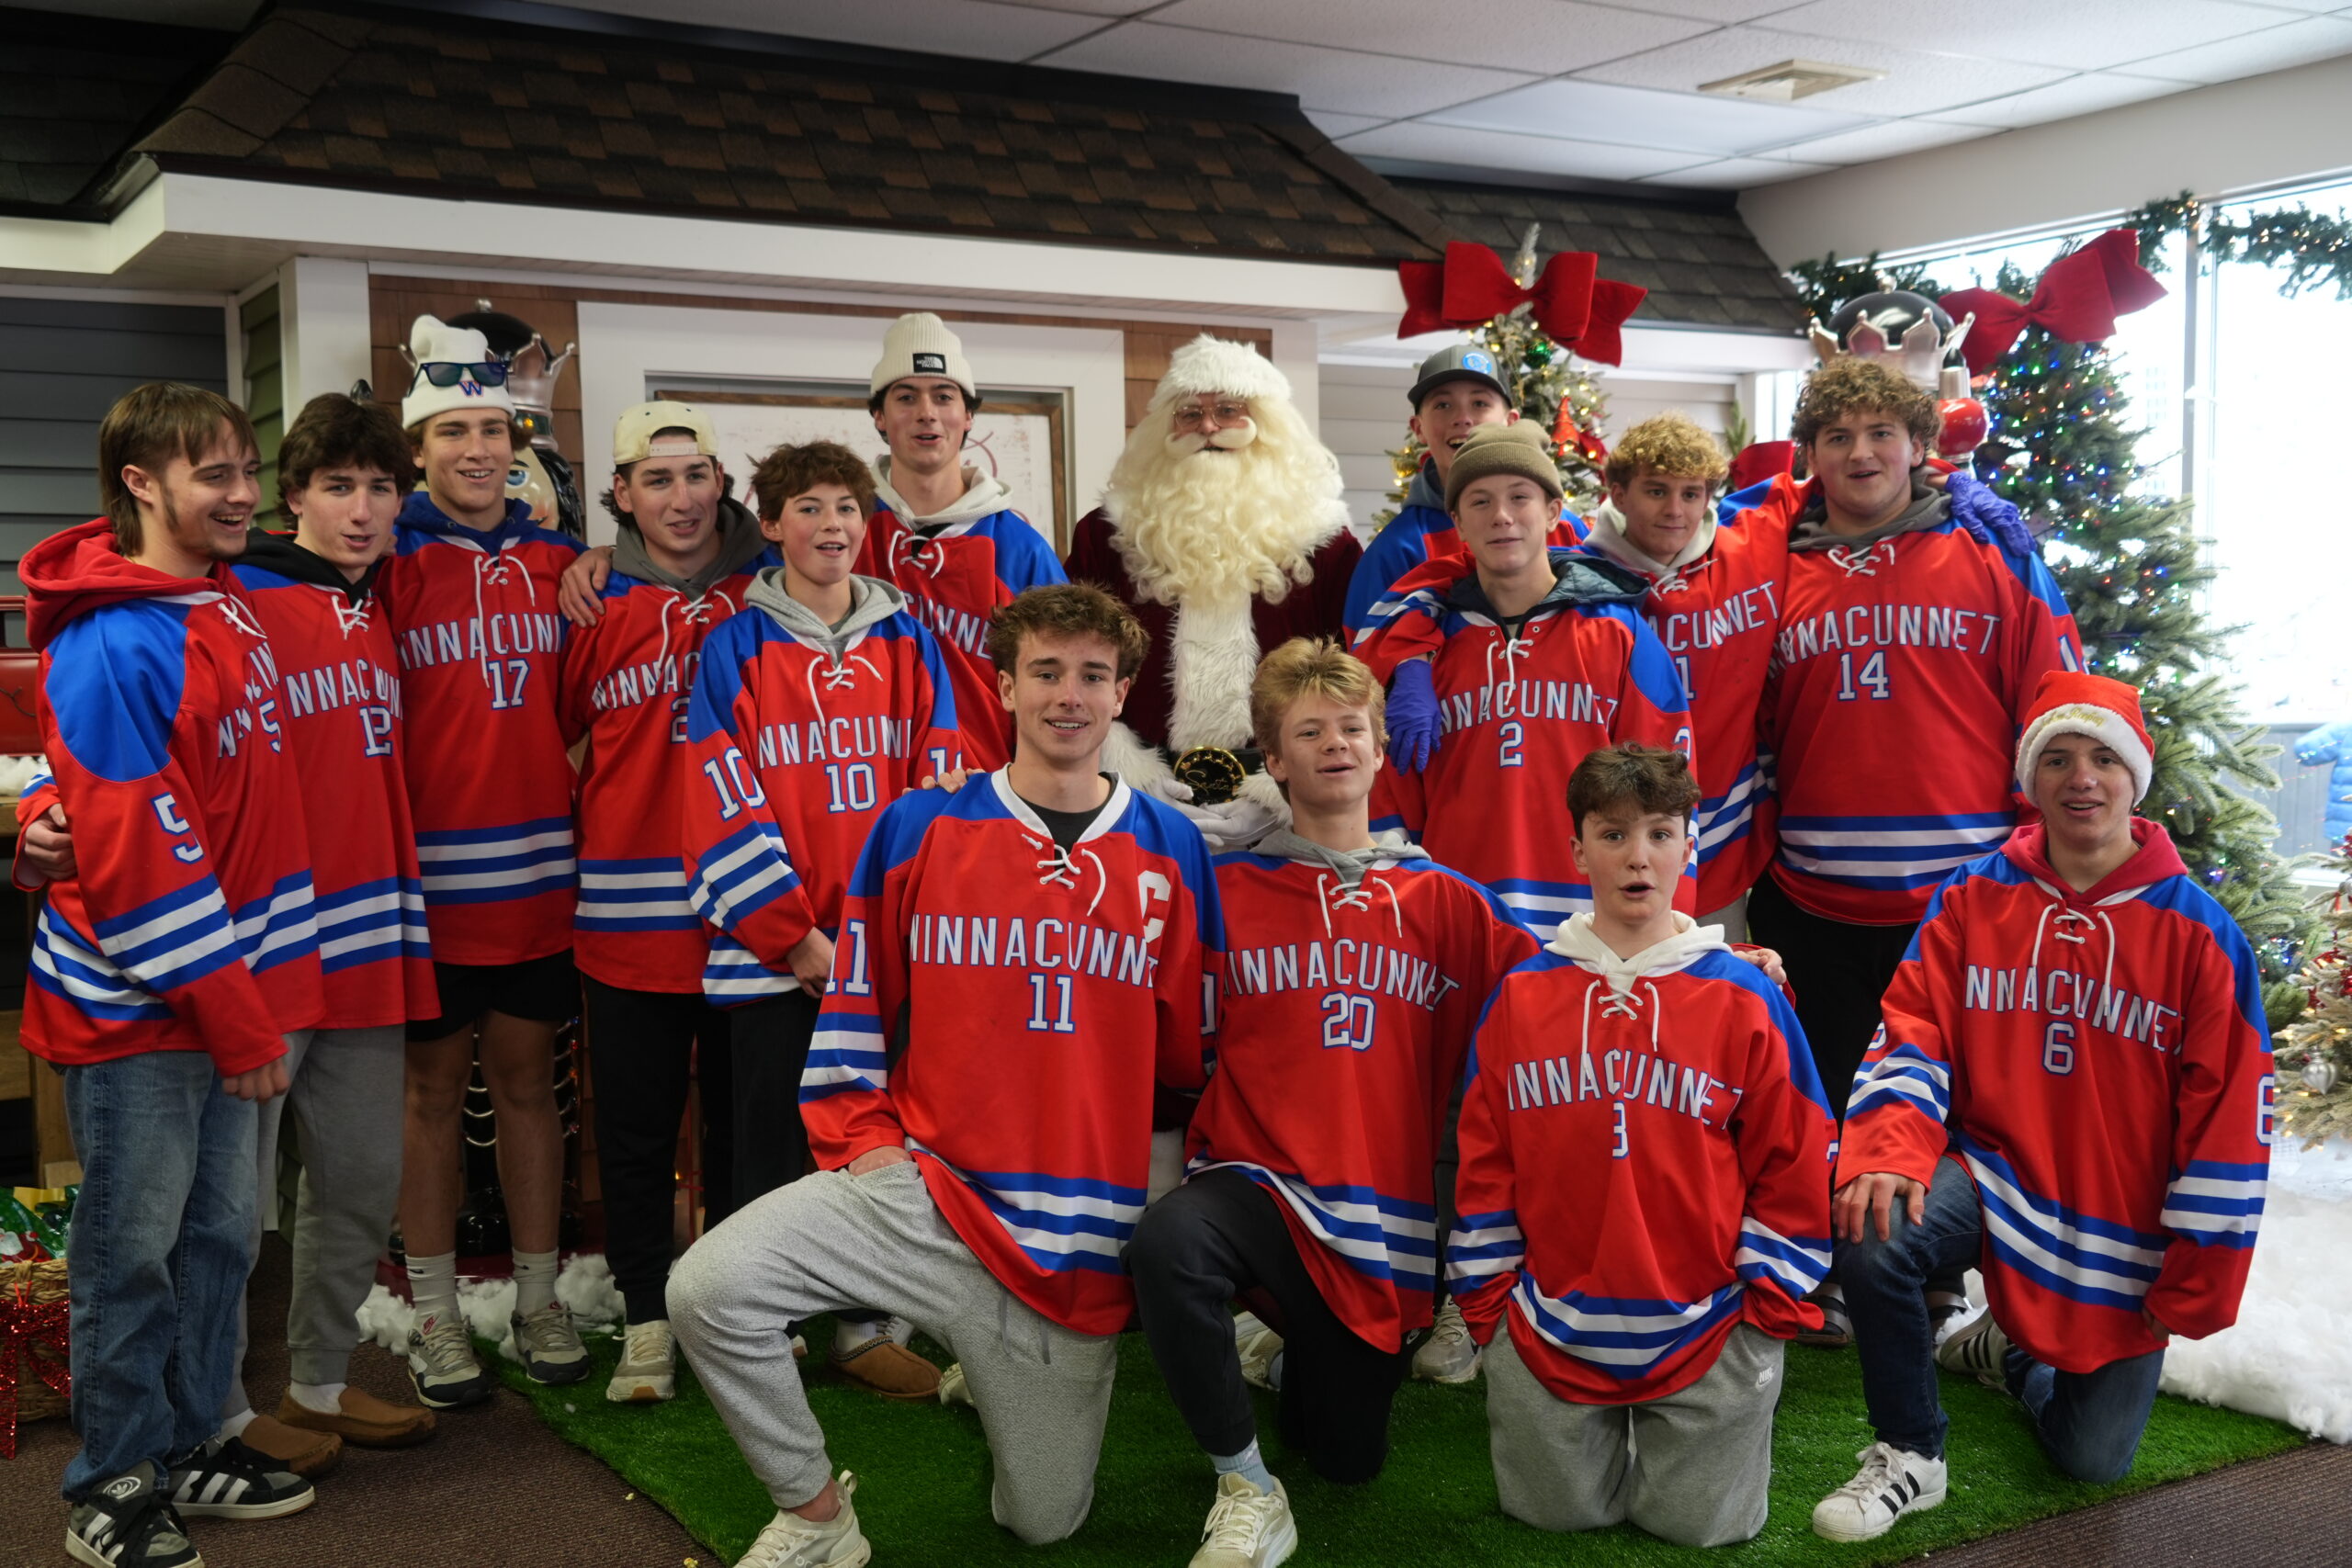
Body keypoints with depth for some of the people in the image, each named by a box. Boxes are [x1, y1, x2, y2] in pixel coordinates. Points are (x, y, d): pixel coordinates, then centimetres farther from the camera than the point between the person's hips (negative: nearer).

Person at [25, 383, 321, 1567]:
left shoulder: (230, 611, 7)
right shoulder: (110, 646, -18)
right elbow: (133, 858, -20)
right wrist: (234, 1018, -17)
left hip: (228, 995, 8)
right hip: (134, 1005, -8)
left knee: (217, 1234, 16)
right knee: (133, 1251, 4)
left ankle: (190, 1444, 30)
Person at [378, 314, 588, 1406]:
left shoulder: (556, 563, 7)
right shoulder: (387, 561, -5)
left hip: (538, 871, 3)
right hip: (428, 874, -3)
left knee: (527, 1081, 12)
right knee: (433, 1089, 7)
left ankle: (538, 1300, 24)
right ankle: (436, 1316, 19)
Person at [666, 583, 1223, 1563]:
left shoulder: (1170, 852, 4)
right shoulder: (919, 829, 1)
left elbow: (1192, 1046, 10)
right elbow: (854, 1003, 7)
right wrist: (864, 1138, -3)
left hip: (1077, 1229, 1)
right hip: (920, 1189, -1)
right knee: (709, 1289, -26)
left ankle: (1006, 1371, 41)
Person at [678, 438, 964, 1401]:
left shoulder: (908, 645, 8)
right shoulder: (736, 648, -1)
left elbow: (937, 795, 5)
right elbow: (724, 807, -7)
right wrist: (793, 936, -12)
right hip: (770, 950, -3)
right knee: (772, 1141, 5)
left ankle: (868, 1327, 22)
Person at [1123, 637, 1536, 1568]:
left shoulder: (1444, 902, 5)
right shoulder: (1229, 892, 0)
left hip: (1384, 1215, 2)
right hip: (1258, 1180, -2)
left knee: (1348, 1459, 9)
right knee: (1168, 1242, -37)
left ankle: (1294, 1355, 45)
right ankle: (1247, 1489, -15)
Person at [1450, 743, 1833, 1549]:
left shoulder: (1746, 999, -3)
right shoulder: (1520, 997, 1)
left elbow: (1790, 1170, -1)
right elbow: (1485, 1167, 5)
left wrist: (1767, 1310, -4)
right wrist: (1487, 1303, 2)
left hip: (1706, 1333, -1)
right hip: (1549, 1332, 2)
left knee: (1699, 1522, 3)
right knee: (1555, 1510, 6)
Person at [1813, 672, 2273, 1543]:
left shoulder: (2199, 932, -9)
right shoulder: (1972, 899, -4)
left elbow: (2227, 1119, -7)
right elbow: (1913, 1034, -7)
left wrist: (2194, 1287, -5)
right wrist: (1891, 1151, -27)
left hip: (2123, 1230, 0)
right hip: (1992, 1171, 0)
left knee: (2093, 1458, 4)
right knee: (1874, 1237, -32)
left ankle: (2011, 1347, 39)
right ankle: (1910, 1455, -7)